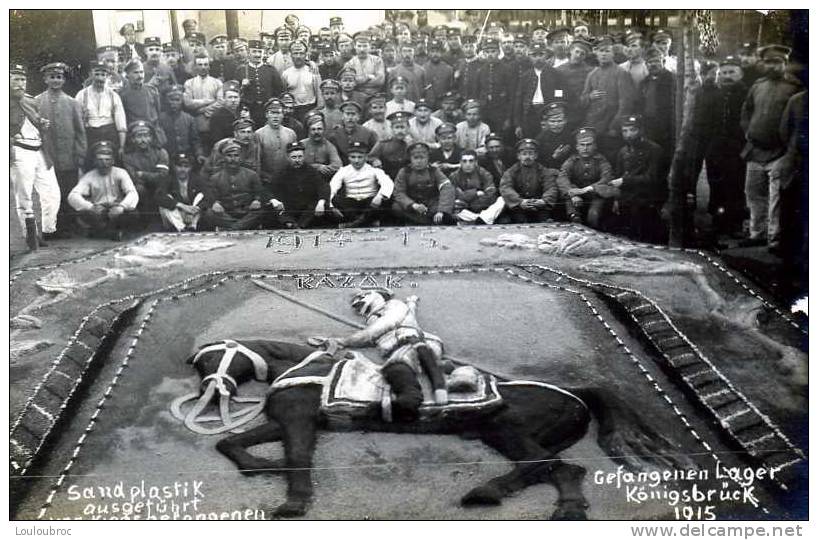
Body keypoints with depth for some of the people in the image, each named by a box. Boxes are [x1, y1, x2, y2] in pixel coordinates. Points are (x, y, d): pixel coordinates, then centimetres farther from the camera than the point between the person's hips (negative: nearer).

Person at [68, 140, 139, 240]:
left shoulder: (120, 173, 2)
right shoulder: (88, 177, 1)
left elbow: (133, 193, -12)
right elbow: (72, 196, -12)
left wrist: (121, 206, -34)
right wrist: (91, 207, -33)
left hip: (117, 212, 0)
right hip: (97, 215, 0)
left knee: (132, 213, -31)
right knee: (82, 215, -31)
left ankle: (99, 230, -13)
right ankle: (113, 232, -18)